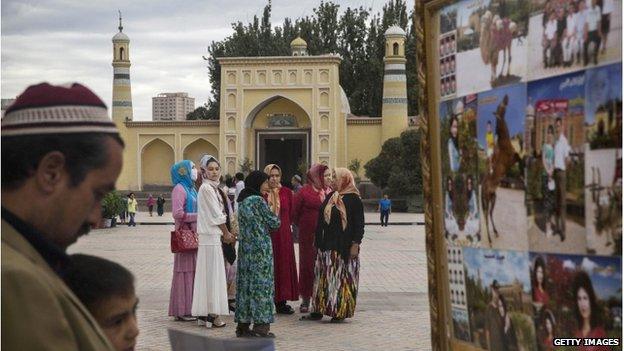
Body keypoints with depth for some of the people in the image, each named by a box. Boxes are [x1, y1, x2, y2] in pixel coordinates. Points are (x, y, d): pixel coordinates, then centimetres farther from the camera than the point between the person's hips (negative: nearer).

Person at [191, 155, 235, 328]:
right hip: (211, 236, -9)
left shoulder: (214, 188, 16)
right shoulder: (206, 188, -12)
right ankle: (212, 314, -4)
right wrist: (226, 234, -3)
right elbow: (216, 215, -12)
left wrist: (226, 233, 8)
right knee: (212, 274, -6)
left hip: (216, 235, 9)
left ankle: (205, 313, 14)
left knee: (210, 274, 10)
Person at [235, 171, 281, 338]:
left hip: (245, 247, 8)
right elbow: (274, 223, -8)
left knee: (245, 284, 9)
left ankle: (243, 324, 12)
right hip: (261, 247, -8)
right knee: (262, 284, -3)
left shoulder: (242, 201, 11)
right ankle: (261, 325, -3)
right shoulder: (258, 200, -12)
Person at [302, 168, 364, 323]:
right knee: (324, 278, 7)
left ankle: (341, 311, 7)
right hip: (328, 245, 6)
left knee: (342, 278, -1)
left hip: (345, 246, -6)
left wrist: (355, 244, -14)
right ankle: (318, 311, 11)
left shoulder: (353, 199, -7)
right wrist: (318, 241, 14)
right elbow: (322, 220, 17)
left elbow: (359, 223, -9)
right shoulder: (330, 197, 13)